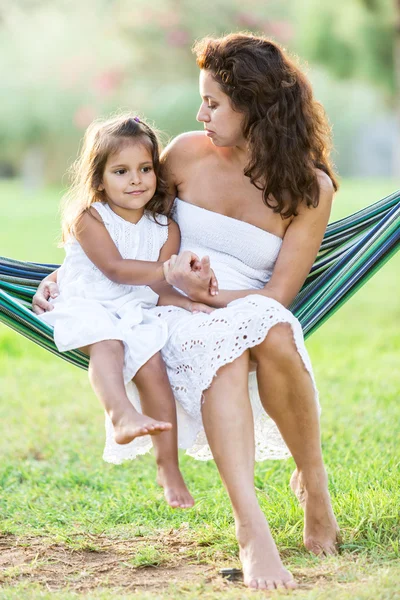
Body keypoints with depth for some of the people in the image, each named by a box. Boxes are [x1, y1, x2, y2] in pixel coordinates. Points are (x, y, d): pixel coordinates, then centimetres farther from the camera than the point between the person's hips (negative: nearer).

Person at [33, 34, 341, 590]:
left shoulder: (310, 187, 0)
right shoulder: (188, 153, 5)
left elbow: (278, 297, -4)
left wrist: (211, 292, -19)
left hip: (253, 319, 0)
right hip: (176, 320, 0)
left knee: (271, 330, -40)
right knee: (222, 349, -39)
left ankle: (314, 481, -19)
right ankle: (251, 528, -52)